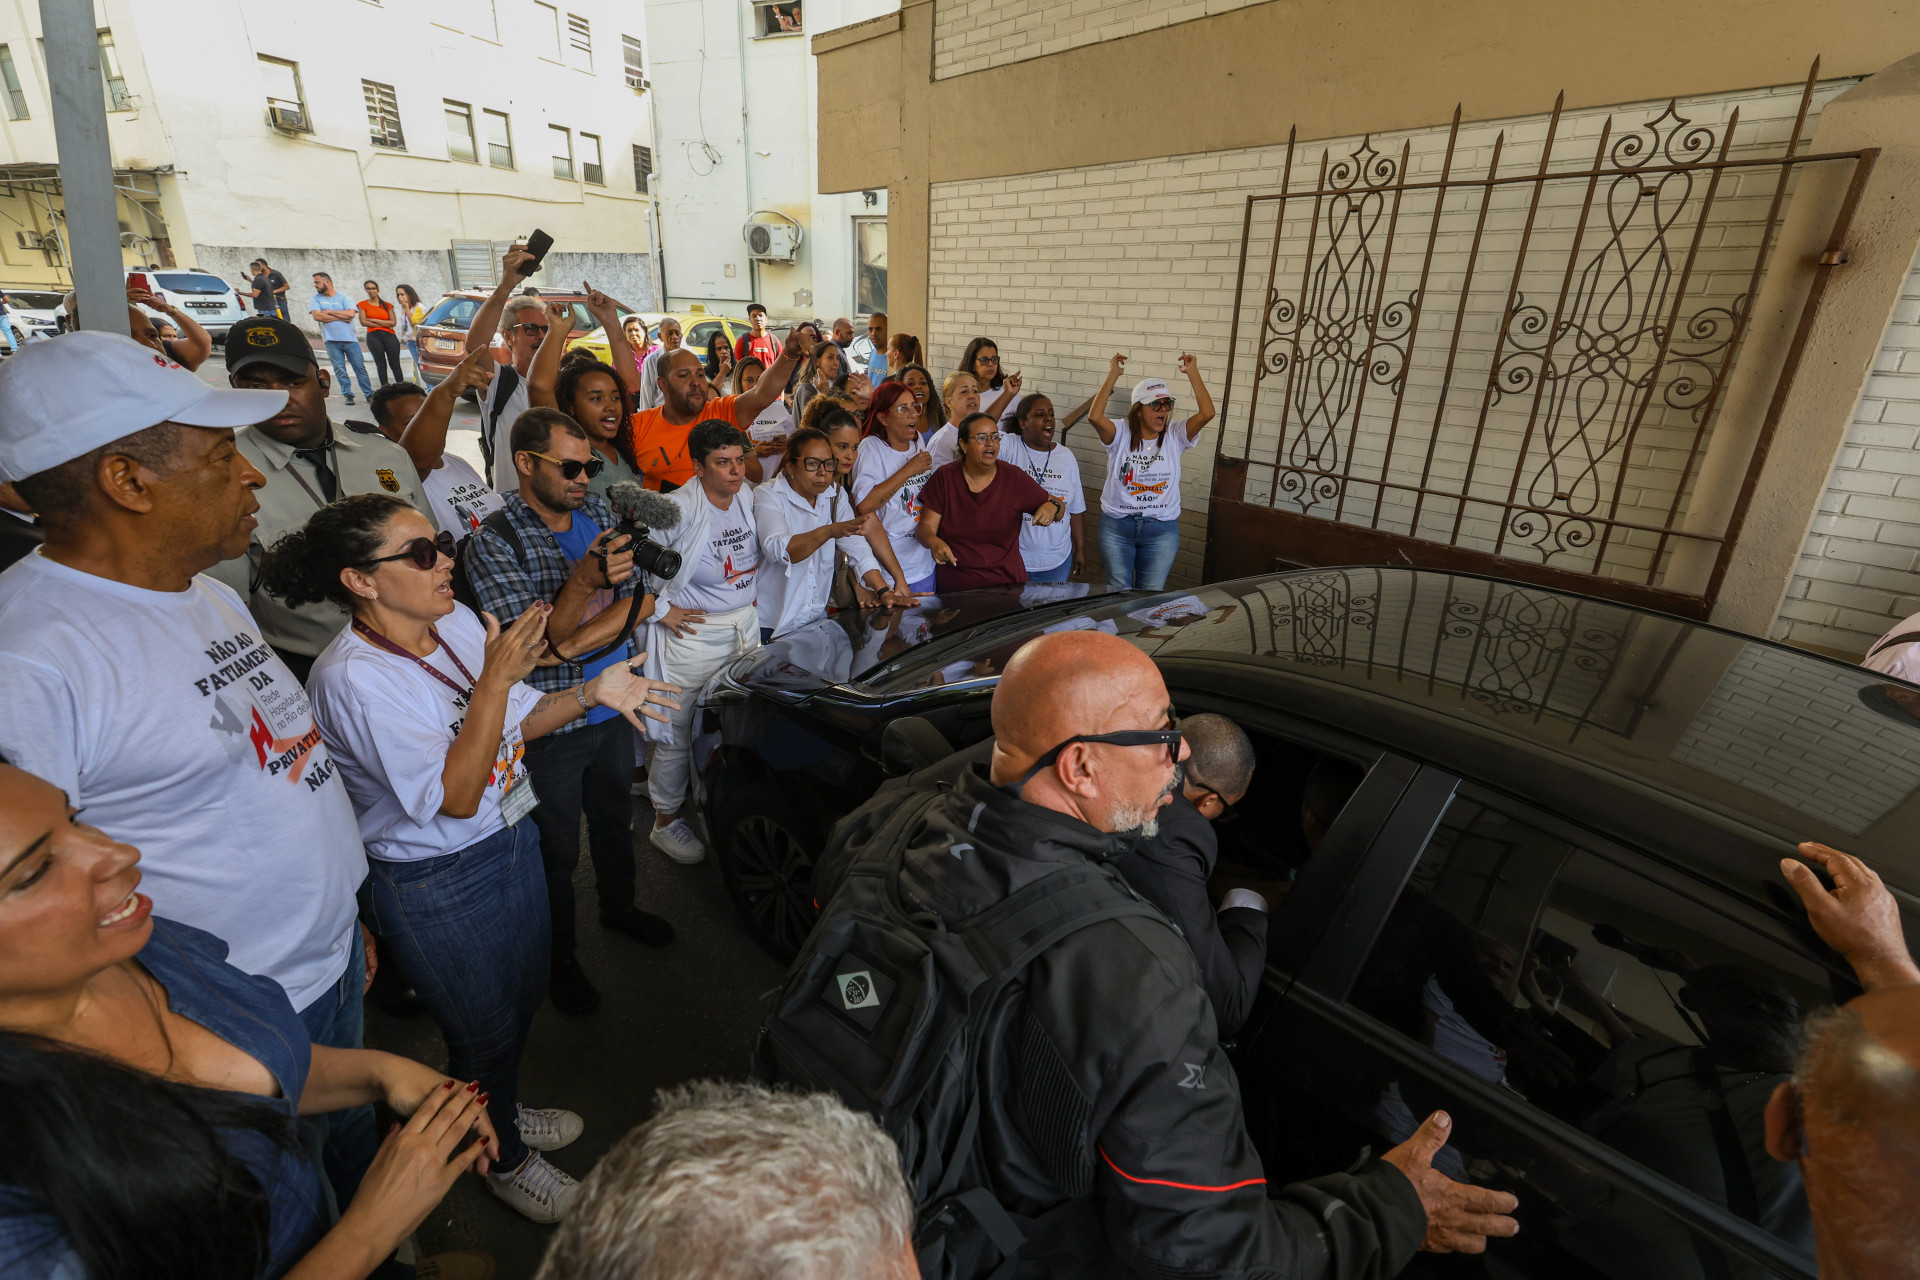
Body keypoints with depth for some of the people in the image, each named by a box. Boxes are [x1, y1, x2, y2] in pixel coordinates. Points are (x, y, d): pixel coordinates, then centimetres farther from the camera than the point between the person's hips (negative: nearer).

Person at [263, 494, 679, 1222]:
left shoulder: (457, 621, -7)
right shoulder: (354, 679, -26)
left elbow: (516, 723, 5)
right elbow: (455, 797, -29)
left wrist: (592, 692, -12)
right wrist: (495, 677, -35)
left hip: (513, 839, 7)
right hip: (438, 885, -6)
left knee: (523, 998, 27)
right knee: (484, 1029, 17)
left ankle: (502, 1112, 56)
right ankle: (502, 1160, 47)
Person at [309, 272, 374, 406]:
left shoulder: (343, 297, 6)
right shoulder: (315, 299, 10)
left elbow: (351, 314, -9)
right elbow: (317, 316, -5)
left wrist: (329, 312, -6)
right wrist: (341, 317, -5)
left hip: (350, 339, -1)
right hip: (331, 340, 1)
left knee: (360, 367, 0)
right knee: (339, 369, -1)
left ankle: (369, 394, 7)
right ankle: (347, 394, 4)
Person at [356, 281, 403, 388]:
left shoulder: (387, 305, 12)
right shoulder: (363, 305, 10)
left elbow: (393, 322, 1)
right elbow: (363, 322, -1)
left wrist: (374, 320, -3)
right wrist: (384, 324, -3)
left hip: (389, 336, 0)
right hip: (373, 336, 0)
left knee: (395, 365, -5)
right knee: (381, 365, -2)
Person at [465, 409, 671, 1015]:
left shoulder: (600, 511, 0)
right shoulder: (493, 543, -17)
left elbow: (633, 601, -5)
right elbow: (534, 645, -21)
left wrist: (571, 645, -20)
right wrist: (583, 580, -36)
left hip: (613, 707, 5)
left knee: (616, 815, 24)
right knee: (558, 848, 13)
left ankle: (619, 905, 50)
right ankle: (560, 955, 36)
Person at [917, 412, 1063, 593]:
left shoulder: (1014, 478, 1)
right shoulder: (944, 478, 1)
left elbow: (1057, 504, 8)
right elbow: (926, 527, -1)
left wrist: (1052, 507, -16)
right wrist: (933, 542, -24)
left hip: (1006, 583, 0)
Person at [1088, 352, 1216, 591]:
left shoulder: (1175, 436, -1)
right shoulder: (1121, 436, -6)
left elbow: (1207, 413, -15)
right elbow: (1095, 416, -23)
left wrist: (1192, 372, -14)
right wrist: (1113, 375, -21)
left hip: (1162, 530, 1)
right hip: (1116, 527, -1)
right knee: (1117, 595, 7)